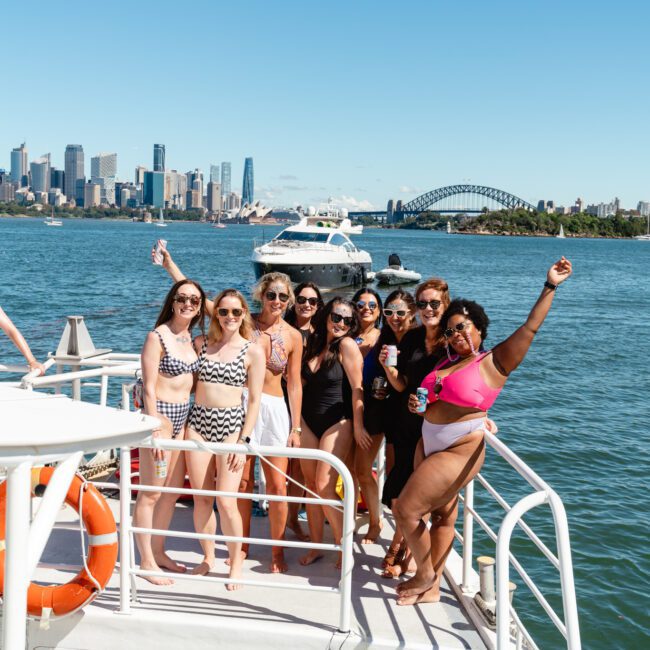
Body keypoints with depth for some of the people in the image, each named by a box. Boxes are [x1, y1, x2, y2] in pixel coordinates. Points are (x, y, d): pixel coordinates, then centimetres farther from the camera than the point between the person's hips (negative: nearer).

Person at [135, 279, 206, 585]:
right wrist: (155, 430, -18)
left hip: (182, 417, 8)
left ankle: (158, 551, 28)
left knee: (173, 490, 15)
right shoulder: (157, 336, -12)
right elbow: (148, 387, -15)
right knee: (151, 492, 1)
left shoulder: (189, 337, 10)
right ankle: (146, 560, 11)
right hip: (161, 415, -8)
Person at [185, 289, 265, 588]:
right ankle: (208, 557, 25)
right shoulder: (200, 343, 7)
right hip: (198, 422, 3)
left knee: (226, 500, -7)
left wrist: (244, 441, -6)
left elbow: (254, 400, -2)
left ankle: (235, 561, 13)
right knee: (201, 498, 6)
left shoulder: (252, 351, 0)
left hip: (231, 424, -3)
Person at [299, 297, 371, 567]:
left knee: (324, 487, -11)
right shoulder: (314, 343, 6)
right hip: (308, 422, 6)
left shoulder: (347, 345, -12)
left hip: (337, 423, -6)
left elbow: (357, 388, -13)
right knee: (311, 484, 7)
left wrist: (358, 427, -12)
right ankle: (316, 545, 17)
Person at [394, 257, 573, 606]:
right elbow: (431, 398, 23)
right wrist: (417, 403, 0)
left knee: (406, 510, -7)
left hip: (458, 452, -7)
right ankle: (431, 586, 27)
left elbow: (530, 327, -16)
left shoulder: (494, 362, -10)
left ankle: (425, 576, 13)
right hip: (432, 447, 7)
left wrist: (550, 286, -18)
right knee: (443, 514, 16)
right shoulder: (446, 362, 9)